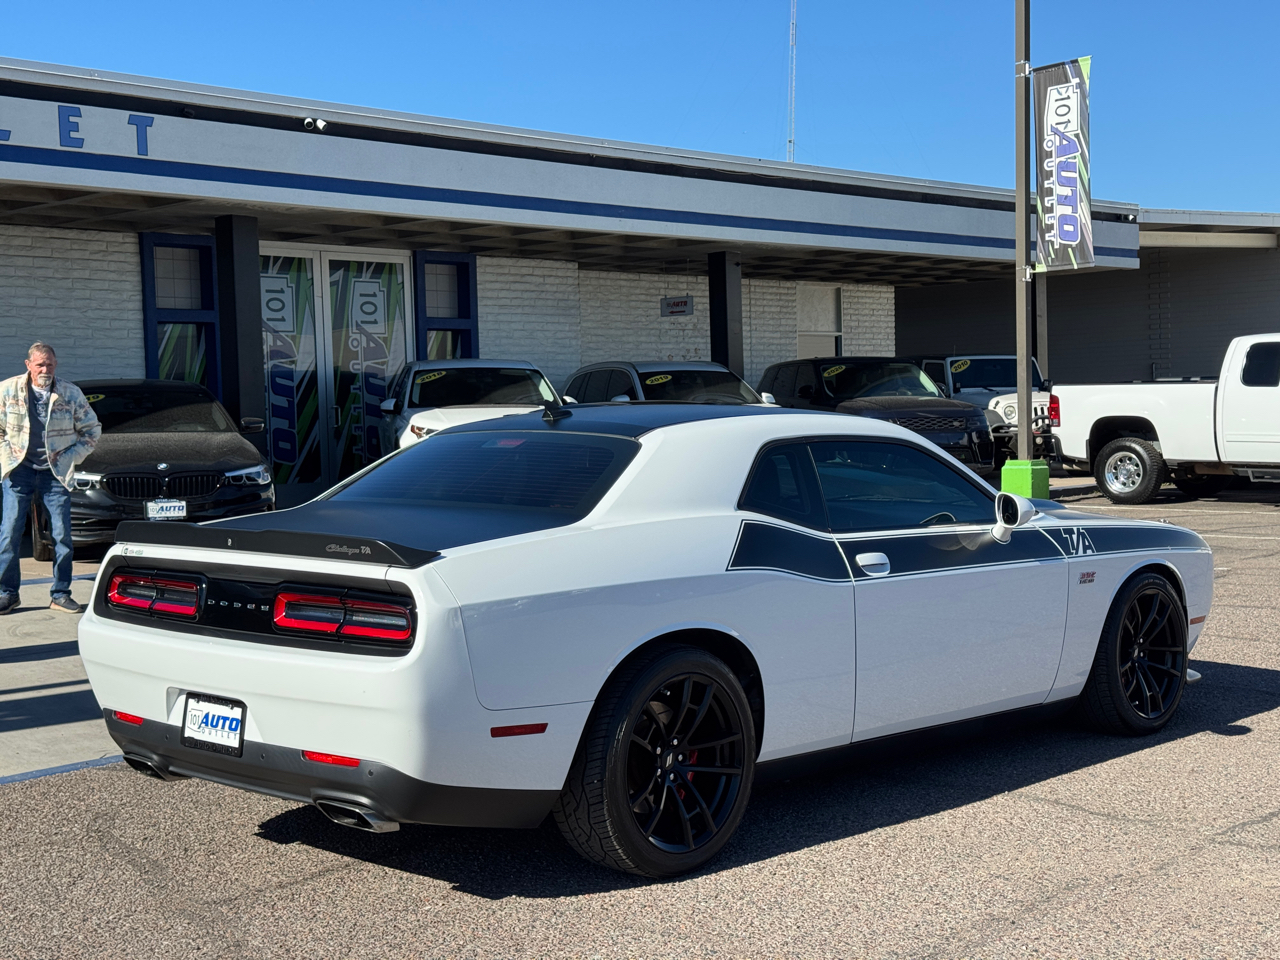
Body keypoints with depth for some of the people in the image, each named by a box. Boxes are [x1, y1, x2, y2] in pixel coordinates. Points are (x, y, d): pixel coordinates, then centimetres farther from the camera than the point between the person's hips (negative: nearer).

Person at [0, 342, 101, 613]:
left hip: (55, 473, 1)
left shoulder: (71, 394, -2)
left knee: (62, 534, -1)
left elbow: (92, 430, 7)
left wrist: (70, 456, -1)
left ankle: (60, 594, 10)